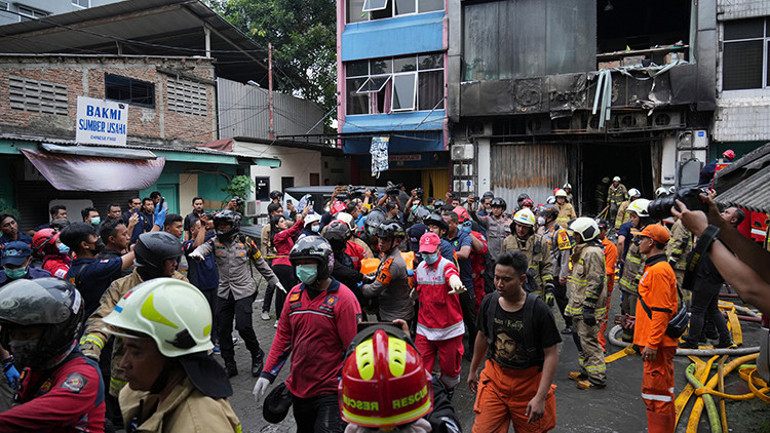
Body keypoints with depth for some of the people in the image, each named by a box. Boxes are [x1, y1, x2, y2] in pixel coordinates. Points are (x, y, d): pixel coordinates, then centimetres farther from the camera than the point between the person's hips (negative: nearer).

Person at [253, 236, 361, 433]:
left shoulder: (343, 298, -15)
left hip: (330, 391, -6)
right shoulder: (295, 294, 3)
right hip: (299, 386, 6)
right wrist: (267, 373, 7)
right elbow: (283, 336, 11)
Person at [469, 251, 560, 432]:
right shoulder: (489, 302, -4)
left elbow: (551, 355, -15)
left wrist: (540, 397, -20)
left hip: (529, 383, -3)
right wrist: (473, 370, 21)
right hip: (495, 378, 3)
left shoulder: (539, 309, -17)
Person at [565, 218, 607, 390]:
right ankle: (586, 371, 33)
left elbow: (595, 282, -24)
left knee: (589, 341, -4)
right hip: (579, 306, 11)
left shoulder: (592, 253, -19)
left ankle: (597, 378, 5)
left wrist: (588, 307, -24)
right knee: (580, 338, 20)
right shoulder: (583, 250, 16)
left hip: (587, 307, -11)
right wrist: (574, 306, 28)